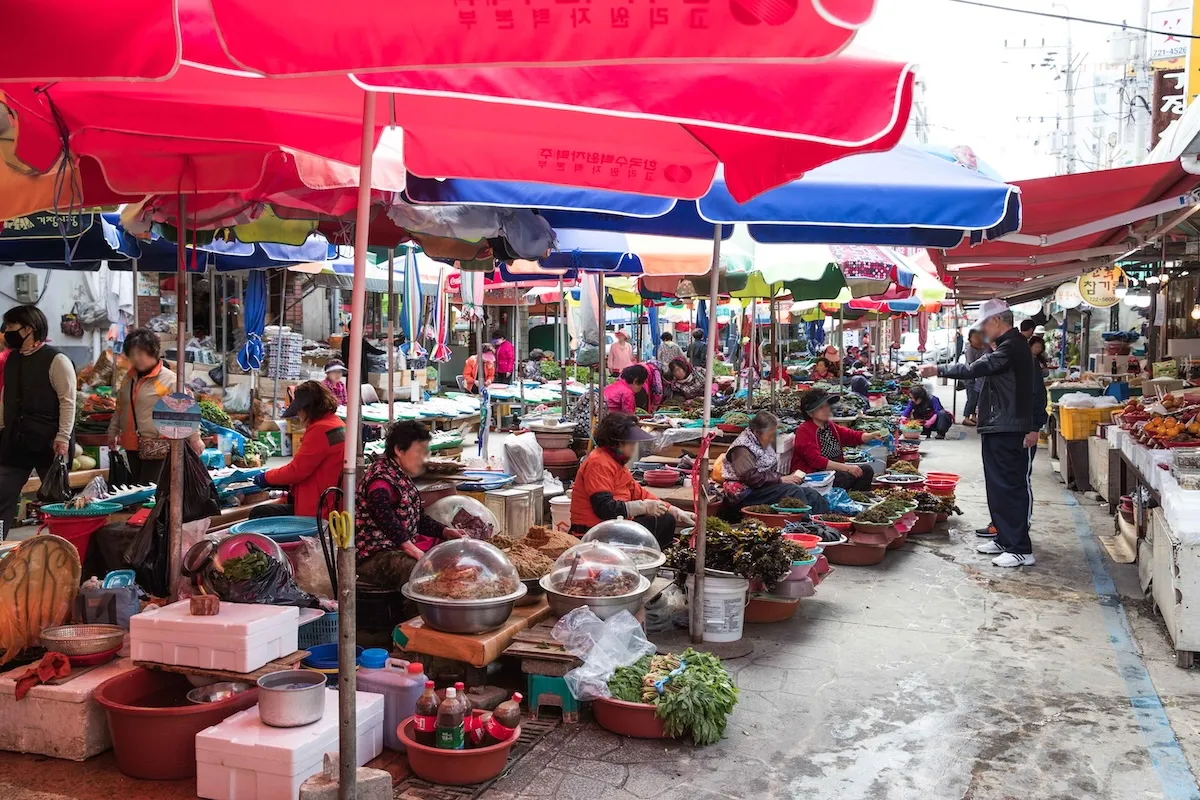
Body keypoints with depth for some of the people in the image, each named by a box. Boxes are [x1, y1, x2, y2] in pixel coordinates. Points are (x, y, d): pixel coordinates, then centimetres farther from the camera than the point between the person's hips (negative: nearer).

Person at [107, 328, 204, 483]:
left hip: (156, 446, -7)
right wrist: (113, 432, 17)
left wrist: (194, 438, -11)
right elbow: (119, 408, 19)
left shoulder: (168, 379, -12)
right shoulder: (129, 377, 9)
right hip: (132, 445, 7)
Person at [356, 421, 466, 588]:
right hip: (375, 556, -11)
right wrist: (413, 550, -36)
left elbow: (418, 517, 24)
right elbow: (386, 518, -33)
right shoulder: (381, 480, -17)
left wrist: (445, 531, 9)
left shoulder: (402, 476, 17)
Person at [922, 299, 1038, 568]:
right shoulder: (1009, 346, 17)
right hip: (996, 428, 10)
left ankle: (1021, 549, -4)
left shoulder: (1012, 346, -16)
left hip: (1009, 432, -10)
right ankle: (1004, 539, 24)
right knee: (997, 486, 15)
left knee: (1012, 487, -8)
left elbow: (974, 369, -22)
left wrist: (939, 370, -13)